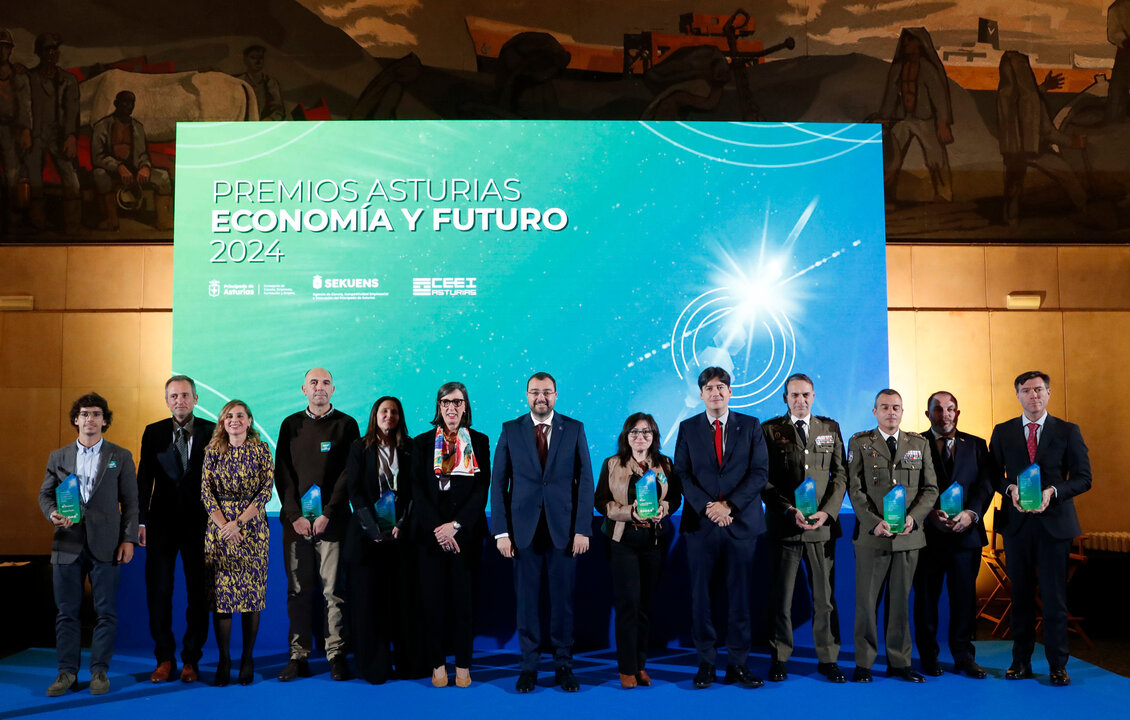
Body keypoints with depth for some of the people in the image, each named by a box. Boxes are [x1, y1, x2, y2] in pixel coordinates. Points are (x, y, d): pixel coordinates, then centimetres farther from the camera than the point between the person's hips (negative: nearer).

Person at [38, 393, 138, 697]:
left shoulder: (121, 457, 5)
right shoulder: (58, 457, 11)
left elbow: (130, 501, 3)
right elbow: (45, 494, 14)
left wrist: (129, 539, -5)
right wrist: (53, 513, -8)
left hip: (105, 545, -2)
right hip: (67, 544, 2)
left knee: (106, 611, 2)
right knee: (66, 612, 6)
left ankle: (99, 671, 12)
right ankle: (67, 671, 17)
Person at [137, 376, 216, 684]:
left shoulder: (212, 432, 1)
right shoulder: (153, 432, 5)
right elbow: (144, 479, 4)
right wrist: (141, 521, -1)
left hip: (199, 521, -1)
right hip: (162, 520, 1)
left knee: (198, 592, 4)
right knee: (158, 591, 3)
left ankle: (191, 660, 15)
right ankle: (165, 659, 15)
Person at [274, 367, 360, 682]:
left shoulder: (346, 425, 5)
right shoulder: (291, 425, 12)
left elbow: (348, 474, -1)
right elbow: (282, 473, 6)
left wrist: (327, 515, -10)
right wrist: (295, 515, -5)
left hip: (332, 520, -2)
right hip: (295, 520, 2)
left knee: (334, 591, -2)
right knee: (298, 591, 3)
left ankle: (337, 656, 4)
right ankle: (299, 657, 8)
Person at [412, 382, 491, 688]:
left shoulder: (479, 442, 7)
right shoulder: (422, 442, 8)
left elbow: (482, 489, -1)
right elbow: (417, 489, 1)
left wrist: (456, 525, -11)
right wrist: (437, 528, -10)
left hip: (465, 533, 0)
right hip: (430, 533, 1)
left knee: (463, 599, 1)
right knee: (434, 599, 0)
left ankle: (463, 665, 10)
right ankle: (437, 664, 10)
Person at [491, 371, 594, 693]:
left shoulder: (574, 429, 4)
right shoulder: (510, 430, 5)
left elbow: (585, 481, 1)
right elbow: (498, 482, 3)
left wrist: (583, 529, -6)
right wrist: (501, 531, -4)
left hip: (563, 529, 0)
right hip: (523, 529, 0)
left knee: (563, 599, 5)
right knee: (526, 599, 5)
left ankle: (563, 665, 17)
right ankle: (529, 665, 16)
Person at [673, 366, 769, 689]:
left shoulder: (751, 426, 6)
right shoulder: (688, 428, 8)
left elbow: (760, 472, -1)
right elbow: (682, 474, 2)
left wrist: (729, 505, -11)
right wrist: (707, 507, -12)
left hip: (741, 522, 0)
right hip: (701, 522, 1)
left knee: (740, 596, 3)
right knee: (700, 595, 2)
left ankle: (738, 664, 12)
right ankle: (705, 663, 12)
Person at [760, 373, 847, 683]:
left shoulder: (830, 428, 12)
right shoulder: (770, 430, 4)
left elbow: (840, 475, 8)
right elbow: (764, 480, -1)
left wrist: (827, 511, -7)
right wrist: (790, 511, -12)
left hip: (823, 526, 2)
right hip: (783, 526, -2)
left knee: (825, 595, 5)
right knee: (780, 595, 4)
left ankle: (828, 658, 16)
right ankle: (779, 658, 16)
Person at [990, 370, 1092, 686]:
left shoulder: (1068, 431, 4)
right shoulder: (1003, 432, 8)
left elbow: (1083, 477, 1)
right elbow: (994, 474, 9)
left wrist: (1053, 491, -15)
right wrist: (1010, 489, -11)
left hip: (1054, 522, -1)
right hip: (1017, 523, 1)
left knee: (1054, 595, 0)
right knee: (1021, 595, 6)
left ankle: (1057, 665, 10)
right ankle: (1021, 661, 15)